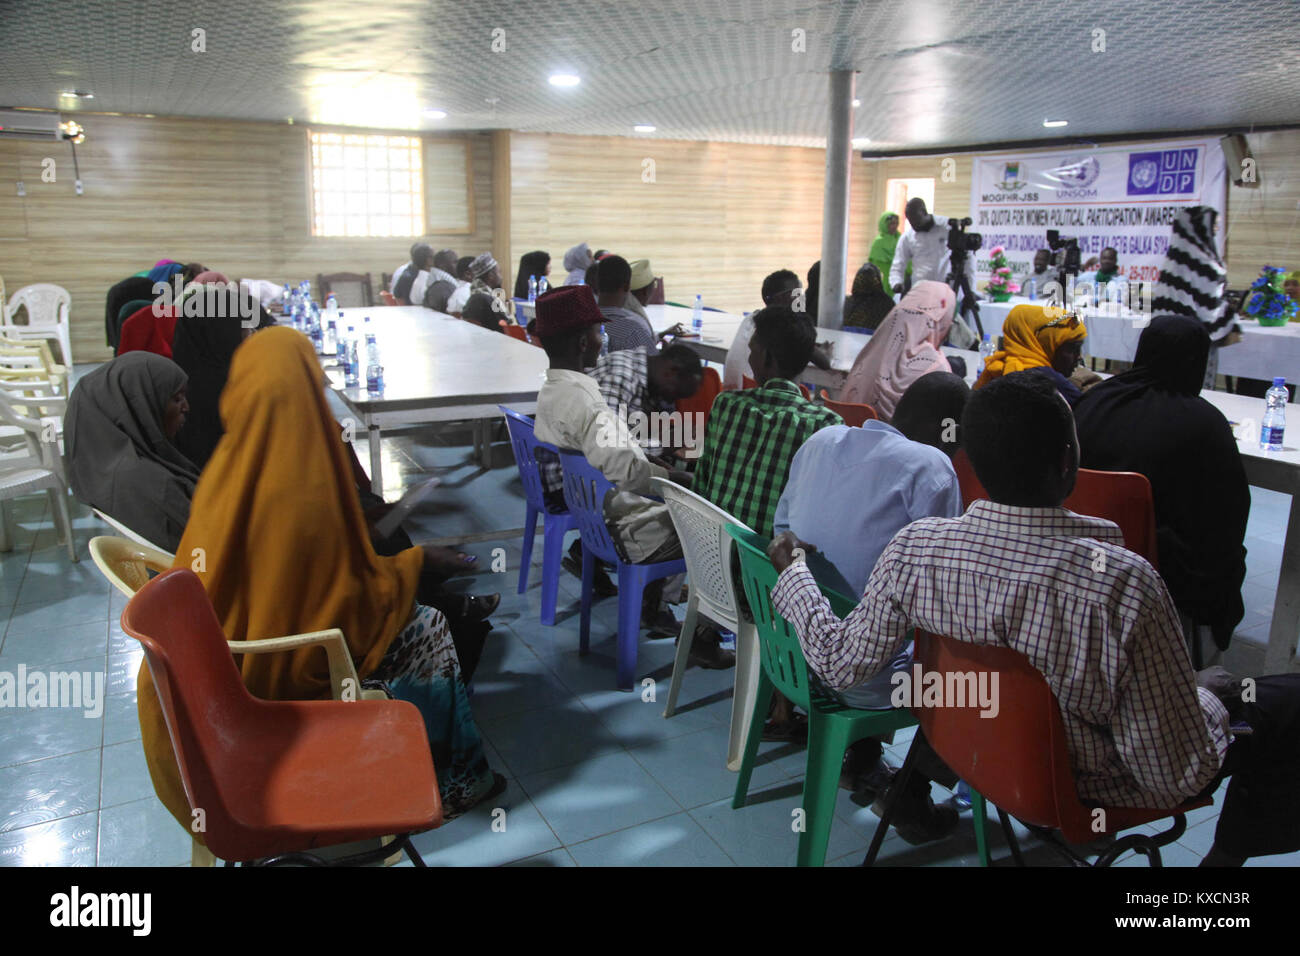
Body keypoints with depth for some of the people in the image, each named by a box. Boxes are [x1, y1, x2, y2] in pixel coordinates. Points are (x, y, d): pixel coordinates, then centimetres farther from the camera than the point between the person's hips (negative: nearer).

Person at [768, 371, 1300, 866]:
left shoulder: (914, 548, -23)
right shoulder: (1124, 584, -35)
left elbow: (841, 665, -9)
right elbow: (1179, 776, -24)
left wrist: (792, 574, 5)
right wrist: (1209, 700, -4)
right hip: (1094, 787, -5)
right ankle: (1229, 852, 30)